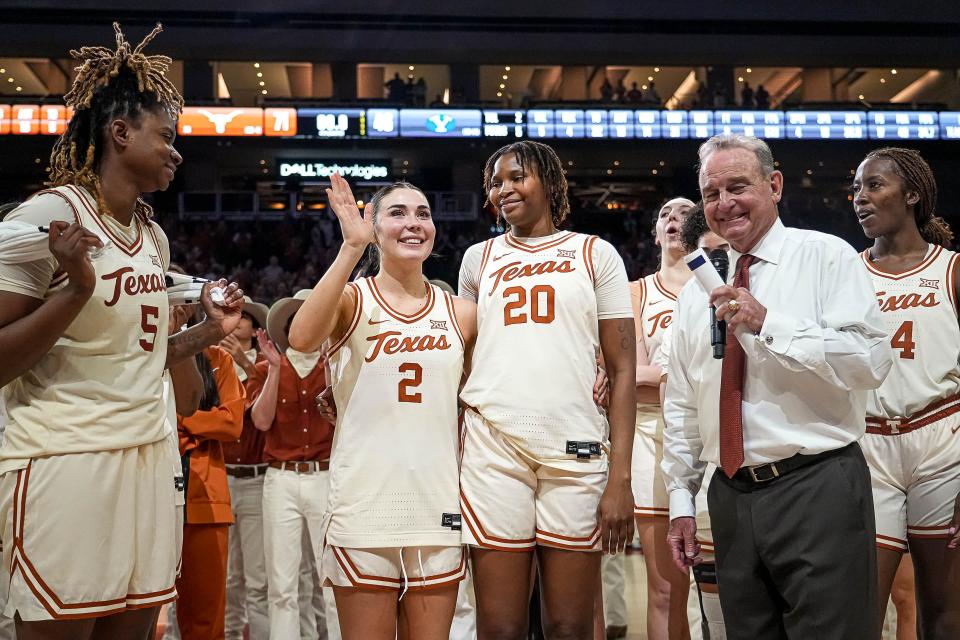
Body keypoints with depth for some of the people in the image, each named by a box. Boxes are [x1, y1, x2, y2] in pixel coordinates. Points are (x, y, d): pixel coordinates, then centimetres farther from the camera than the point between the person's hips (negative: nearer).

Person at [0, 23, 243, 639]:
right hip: (64, 459, -7)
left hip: (149, 457, 7)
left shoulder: (154, 236, 13)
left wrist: (209, 329, 9)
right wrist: (76, 289, -24)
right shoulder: (50, 215, -10)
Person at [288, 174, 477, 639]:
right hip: (364, 508, -2)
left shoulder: (462, 314, 7)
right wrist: (352, 248, -24)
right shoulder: (351, 300, 0)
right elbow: (302, 338, -23)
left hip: (438, 510, 3)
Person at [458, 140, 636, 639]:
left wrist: (620, 475, -6)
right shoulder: (479, 258, 17)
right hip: (492, 447, 1)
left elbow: (622, 370, 4)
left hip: (575, 448, -1)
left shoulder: (595, 255, 10)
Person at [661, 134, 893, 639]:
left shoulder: (826, 256, -1)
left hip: (818, 493, -5)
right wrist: (681, 500, 12)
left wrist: (769, 325, -20)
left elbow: (872, 362, -14)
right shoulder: (698, 290, 13)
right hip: (731, 499, 5)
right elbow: (681, 405, 15)